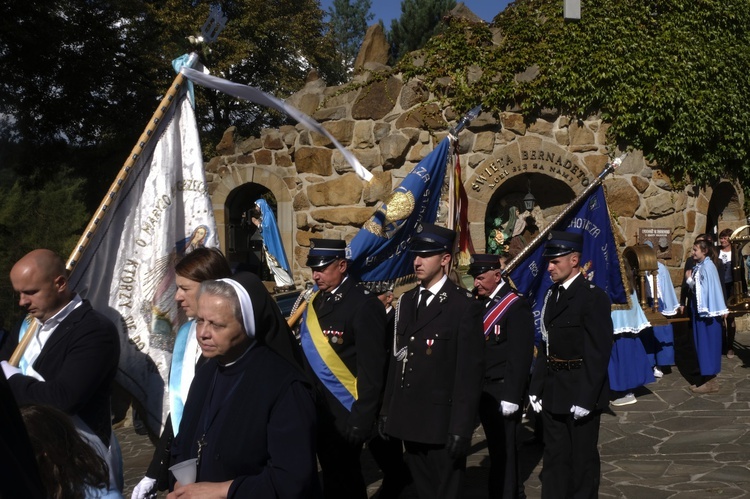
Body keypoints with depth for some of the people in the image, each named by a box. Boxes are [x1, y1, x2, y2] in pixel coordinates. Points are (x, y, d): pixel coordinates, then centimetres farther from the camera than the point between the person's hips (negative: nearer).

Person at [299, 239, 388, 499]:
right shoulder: (316, 300, 8)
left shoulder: (363, 305, -16)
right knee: (331, 475, 19)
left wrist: (362, 420, -19)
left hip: (344, 412, -7)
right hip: (317, 409, 7)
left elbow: (372, 369, -18)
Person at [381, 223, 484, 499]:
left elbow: (470, 372, -14)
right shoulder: (407, 301, 10)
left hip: (443, 421, -6)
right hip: (409, 418, 6)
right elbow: (397, 359, 12)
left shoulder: (465, 306, -11)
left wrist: (461, 428, -16)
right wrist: (388, 409, 10)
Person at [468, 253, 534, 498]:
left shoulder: (516, 305, -11)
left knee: (503, 448, -1)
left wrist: (511, 396, -19)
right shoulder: (479, 303, 11)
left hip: (502, 391, -7)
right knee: (494, 446, 16)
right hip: (483, 390, 7)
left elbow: (521, 355, -16)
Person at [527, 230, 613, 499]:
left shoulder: (594, 297, -13)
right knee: (554, 456, 15)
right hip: (553, 393, 7)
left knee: (582, 458, 7)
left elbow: (599, 353, -16)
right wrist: (536, 387, 9)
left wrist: (585, 397, -19)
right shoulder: (552, 294, 10)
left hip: (580, 393, -7)